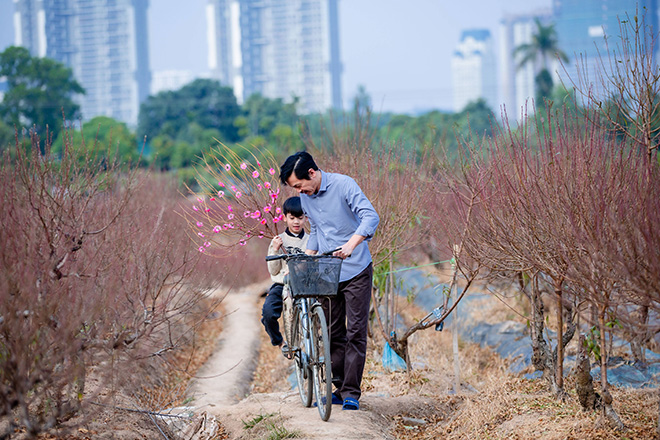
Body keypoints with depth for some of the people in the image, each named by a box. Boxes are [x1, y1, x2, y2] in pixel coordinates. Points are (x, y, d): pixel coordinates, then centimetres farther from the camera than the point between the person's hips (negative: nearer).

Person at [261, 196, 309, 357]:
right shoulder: (278, 241, 8)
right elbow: (273, 271, 4)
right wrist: (275, 251, -10)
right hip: (281, 285, 0)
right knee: (268, 312, -27)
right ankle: (279, 341, 2)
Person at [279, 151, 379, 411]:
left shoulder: (343, 185, -14)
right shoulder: (305, 197, 6)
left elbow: (371, 217, -24)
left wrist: (351, 243, -39)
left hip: (355, 271, -6)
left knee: (356, 331, -6)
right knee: (333, 333, 6)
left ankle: (351, 392, -3)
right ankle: (339, 389, 14)